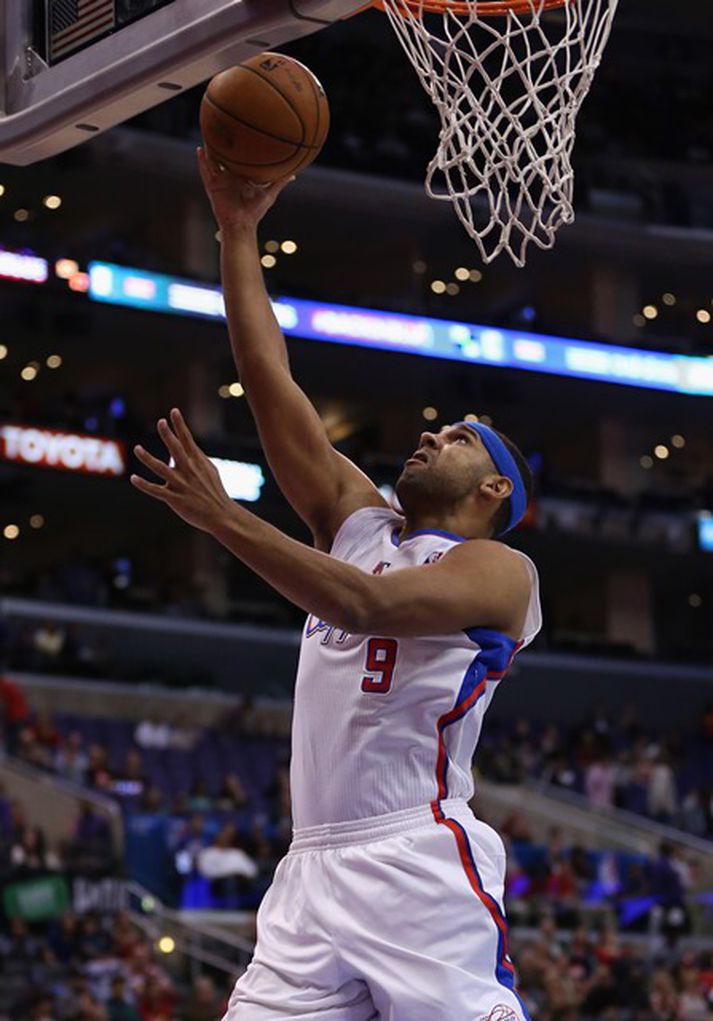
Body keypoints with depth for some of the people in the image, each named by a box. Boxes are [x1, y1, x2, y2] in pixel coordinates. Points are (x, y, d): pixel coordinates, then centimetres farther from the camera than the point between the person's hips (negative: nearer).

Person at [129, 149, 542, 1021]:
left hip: (421, 871, -6)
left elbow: (366, 603, -17)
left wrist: (223, 518, -22)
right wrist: (237, 234, 15)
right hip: (314, 873, 6)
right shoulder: (361, 524, 22)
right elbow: (271, 385, 17)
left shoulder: (499, 570, 1)